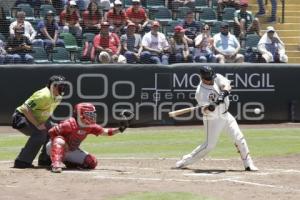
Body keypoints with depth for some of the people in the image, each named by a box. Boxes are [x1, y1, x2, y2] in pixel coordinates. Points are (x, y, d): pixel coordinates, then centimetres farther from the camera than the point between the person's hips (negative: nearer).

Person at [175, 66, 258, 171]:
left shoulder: (217, 78, -7)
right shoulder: (200, 92, -21)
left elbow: (227, 85, -21)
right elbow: (204, 110, -26)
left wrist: (223, 93, -41)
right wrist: (210, 108, -48)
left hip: (226, 115, 6)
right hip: (212, 119, -6)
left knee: (239, 139, 0)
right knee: (209, 145, -4)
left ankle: (248, 164, 9)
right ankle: (186, 160, 10)